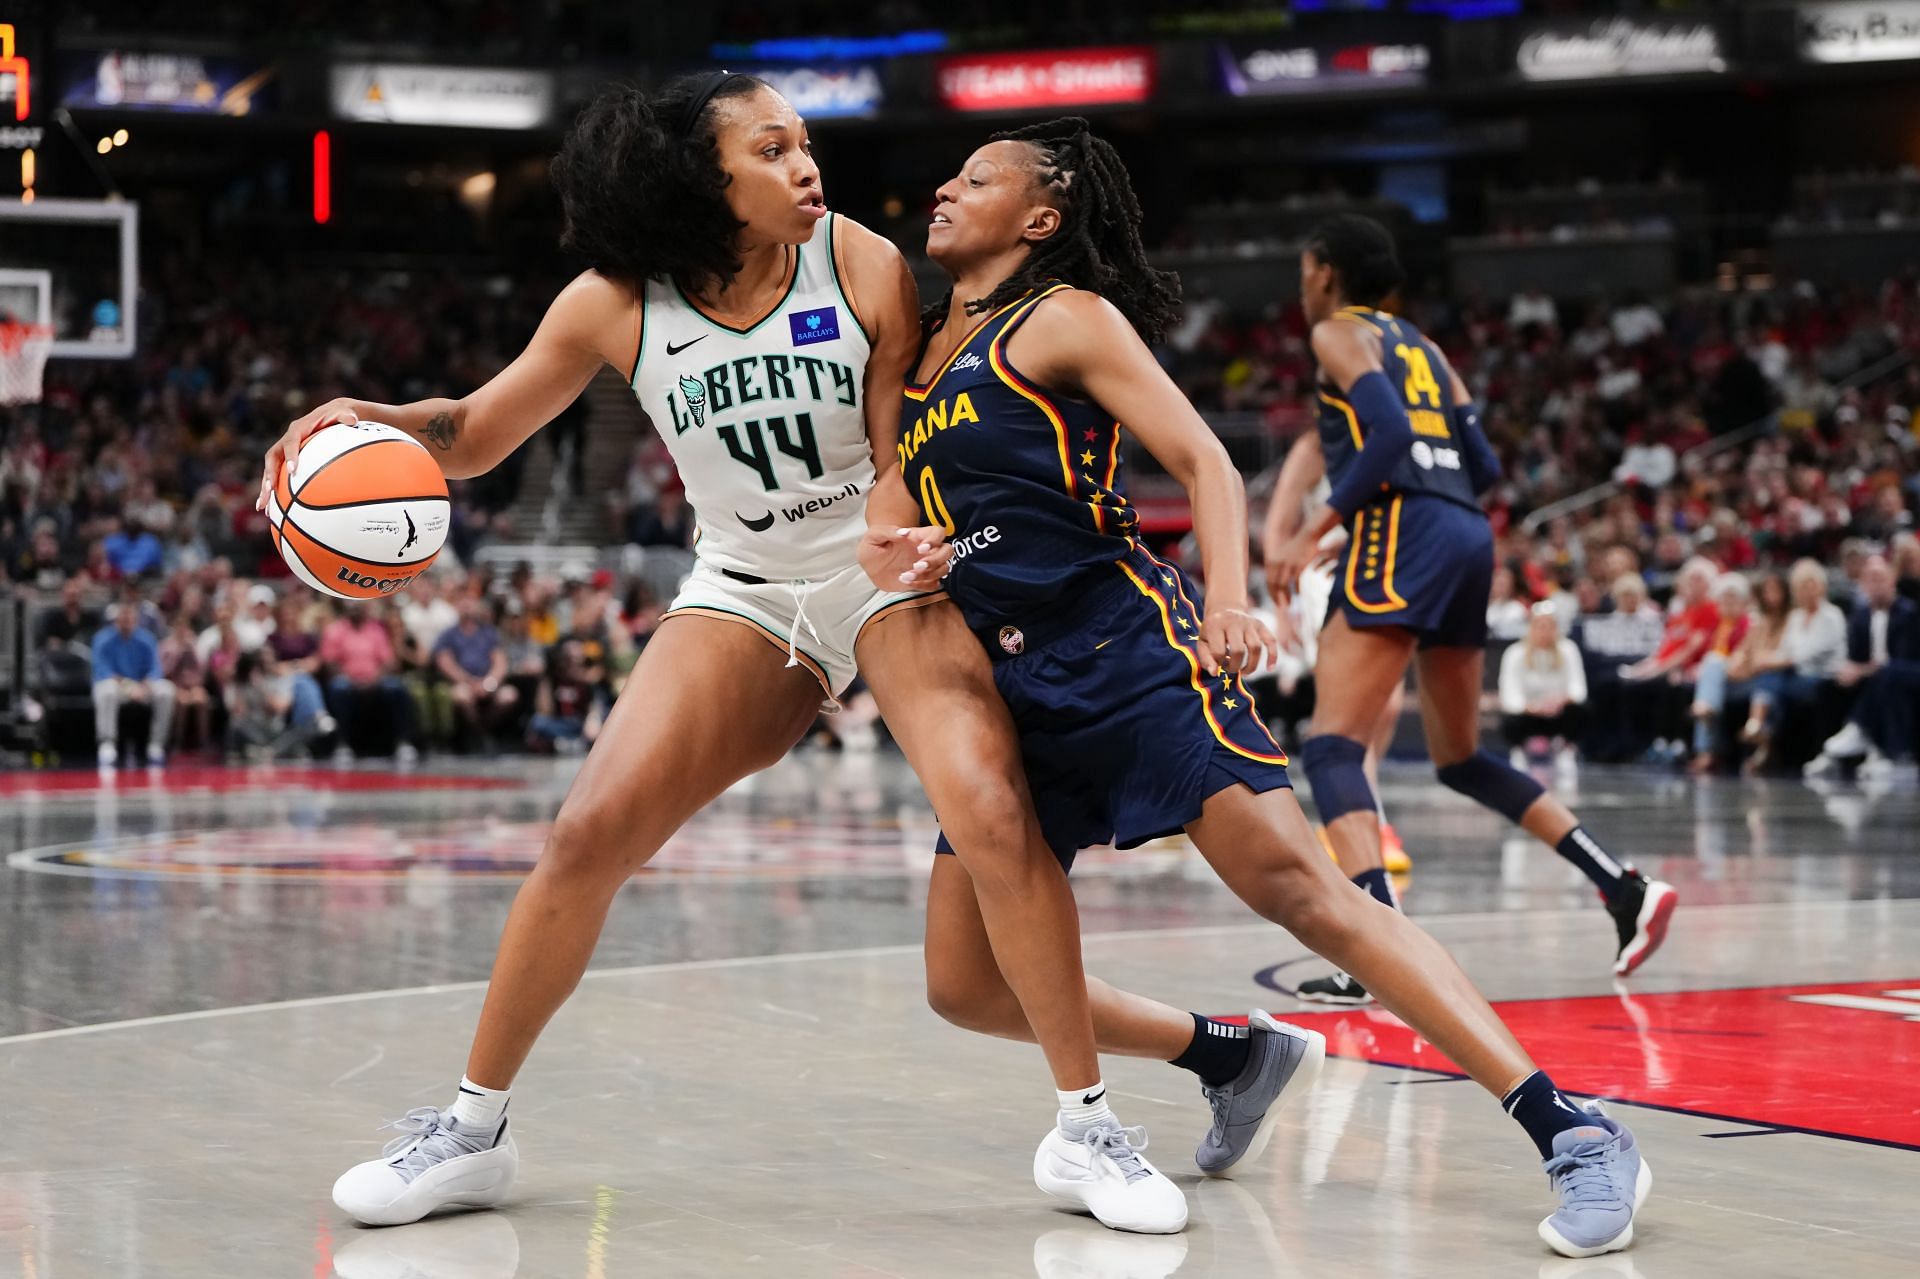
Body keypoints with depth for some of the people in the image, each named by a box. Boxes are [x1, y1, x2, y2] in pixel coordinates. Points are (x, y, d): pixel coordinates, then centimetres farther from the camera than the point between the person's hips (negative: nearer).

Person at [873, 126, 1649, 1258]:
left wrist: (1229, 602, -28)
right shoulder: (925, 349, 18)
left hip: (1123, 645, -8)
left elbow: (1203, 460, -10)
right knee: (968, 987, 3)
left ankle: (1574, 1134, -22)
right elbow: (910, 508, 23)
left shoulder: (1064, 318, -2)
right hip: (1008, 686, 8)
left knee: (1300, 888, -20)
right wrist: (887, 554, -2)